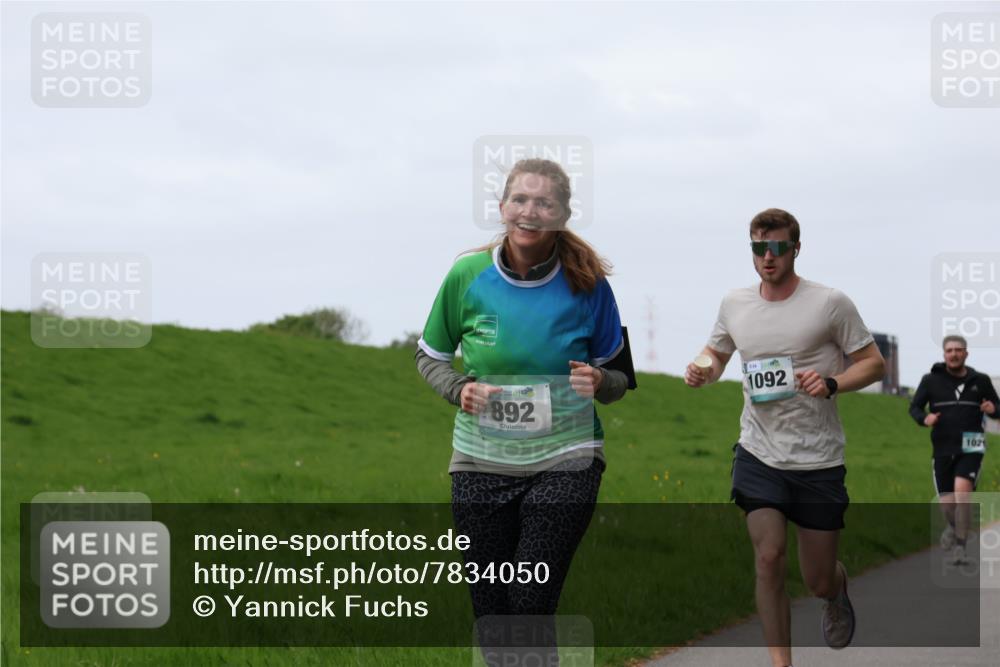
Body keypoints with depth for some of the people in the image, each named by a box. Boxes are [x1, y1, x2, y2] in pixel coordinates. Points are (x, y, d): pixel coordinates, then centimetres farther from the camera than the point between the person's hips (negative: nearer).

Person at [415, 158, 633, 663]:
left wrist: (598, 382, -18)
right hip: (481, 463, 2)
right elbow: (429, 356, 10)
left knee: (531, 609, -10)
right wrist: (460, 389, -11)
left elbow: (619, 378, 6)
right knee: (490, 611, 7)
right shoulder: (468, 275, -4)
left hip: (564, 463, -2)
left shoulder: (586, 284, -6)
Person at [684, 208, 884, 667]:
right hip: (758, 453, 2)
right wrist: (701, 370, -2)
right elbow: (716, 353, 22)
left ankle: (838, 591, 45)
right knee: (768, 556, -16)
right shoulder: (734, 303, 5)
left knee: (818, 581, 6)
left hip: (818, 461, -2)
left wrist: (832, 384, -20)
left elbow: (874, 363, -2)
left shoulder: (830, 303, -7)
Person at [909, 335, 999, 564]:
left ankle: (960, 544, -13)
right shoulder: (931, 380, 2)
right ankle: (954, 526, 39)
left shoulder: (980, 381, 4)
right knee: (947, 502, 3)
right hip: (943, 448, 1)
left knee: (962, 490, -23)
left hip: (970, 448, -1)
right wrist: (924, 418, -14)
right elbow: (914, 407, 8)